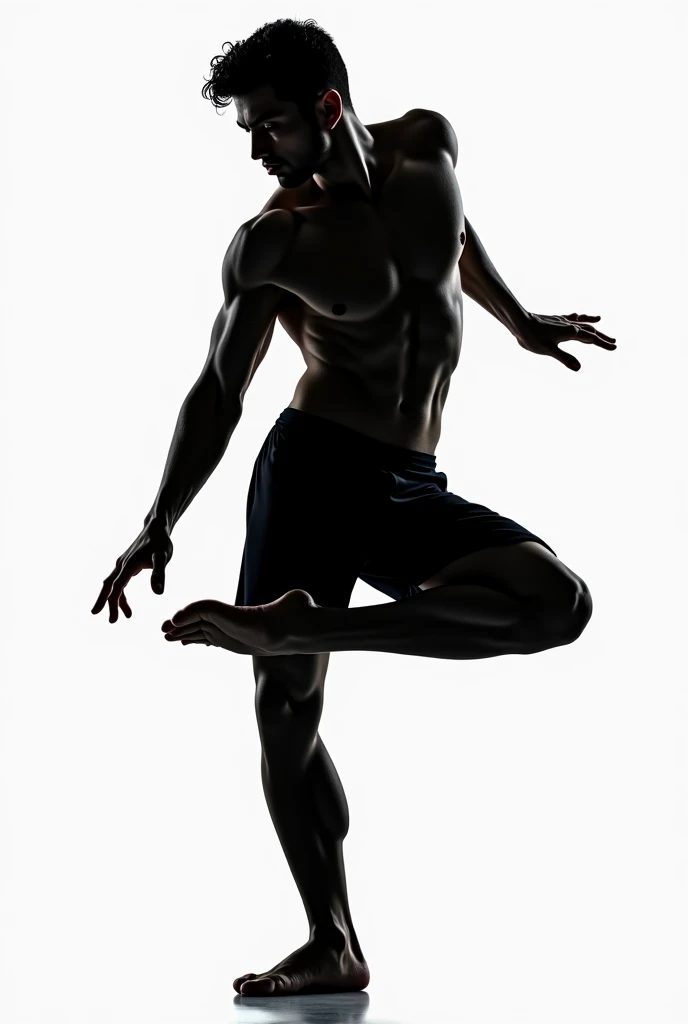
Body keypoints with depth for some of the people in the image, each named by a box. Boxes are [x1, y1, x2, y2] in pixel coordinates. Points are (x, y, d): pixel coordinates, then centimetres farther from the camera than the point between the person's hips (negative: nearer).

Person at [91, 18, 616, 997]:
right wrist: (158, 527, 0)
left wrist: (518, 320, 37)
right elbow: (218, 395, 3)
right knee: (283, 705, -6)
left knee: (559, 602, -19)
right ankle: (334, 945, 6)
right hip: (310, 465, -3)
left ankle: (295, 625, -20)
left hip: (413, 489, 3)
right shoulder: (271, 243, -4)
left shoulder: (428, 146, 5)